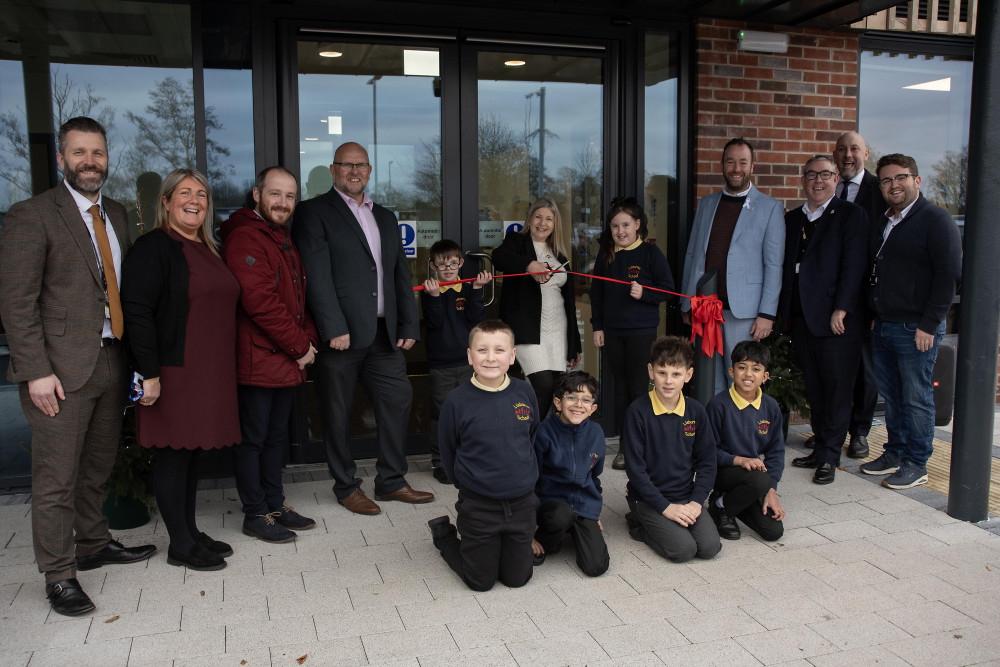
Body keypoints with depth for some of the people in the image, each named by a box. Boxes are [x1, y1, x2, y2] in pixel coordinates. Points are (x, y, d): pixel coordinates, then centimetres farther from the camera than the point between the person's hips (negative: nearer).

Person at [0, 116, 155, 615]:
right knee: (56, 479, 3)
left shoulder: (116, 215, 13)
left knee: (98, 468, 17)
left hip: (112, 364, 6)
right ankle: (59, 575, 15)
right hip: (63, 369, -6)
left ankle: (94, 546, 34)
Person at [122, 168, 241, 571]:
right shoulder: (153, 246, -10)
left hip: (210, 372, 8)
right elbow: (137, 311, -17)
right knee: (173, 455, 1)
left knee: (192, 452, 15)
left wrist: (223, 369, 17)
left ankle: (191, 533, 27)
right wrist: (149, 372, -21)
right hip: (174, 372, -8)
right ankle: (180, 545, 12)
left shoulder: (207, 249, 15)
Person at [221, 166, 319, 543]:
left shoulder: (285, 240, 18)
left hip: (288, 362, 9)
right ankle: (255, 514, 14)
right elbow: (260, 301, -21)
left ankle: (274, 505, 29)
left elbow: (299, 296, 20)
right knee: (253, 438, 3)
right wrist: (300, 346, -15)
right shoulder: (244, 238, -13)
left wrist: (308, 340, 3)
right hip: (257, 361, -9)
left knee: (276, 436, 17)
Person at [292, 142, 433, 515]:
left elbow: (401, 275, 17)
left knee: (398, 400, 9)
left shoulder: (385, 218, 19)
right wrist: (334, 329, -18)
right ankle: (346, 487, 20)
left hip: (384, 332, 6)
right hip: (341, 334, -6)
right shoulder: (315, 212, -1)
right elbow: (317, 276, -11)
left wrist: (409, 325, 9)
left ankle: (391, 481, 23)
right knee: (338, 412, 4)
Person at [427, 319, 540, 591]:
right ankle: (444, 534, 33)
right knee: (481, 581, 10)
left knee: (517, 578, 12)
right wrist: (469, 483, 5)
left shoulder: (524, 392, -6)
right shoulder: (457, 401, -14)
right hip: (478, 505, -3)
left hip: (522, 502, 3)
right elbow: (448, 453, -1)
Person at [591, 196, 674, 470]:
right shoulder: (606, 254, 7)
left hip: (642, 331, -4)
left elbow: (667, 288, -3)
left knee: (639, 388, -2)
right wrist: (597, 326, 9)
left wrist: (644, 293, -20)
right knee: (620, 389, 9)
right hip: (612, 331, 4)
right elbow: (597, 292, 12)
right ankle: (624, 447, 18)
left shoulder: (651, 253, -5)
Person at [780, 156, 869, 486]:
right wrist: (785, 311, 8)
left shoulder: (851, 215, -2)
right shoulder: (792, 218, 15)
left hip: (837, 320, -5)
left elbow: (853, 267, -10)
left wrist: (841, 310, -17)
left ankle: (829, 457, 12)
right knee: (814, 390, 12)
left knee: (837, 391, 2)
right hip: (802, 319, 5)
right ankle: (821, 449, 23)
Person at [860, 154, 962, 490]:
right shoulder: (881, 224, 15)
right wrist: (875, 316, 13)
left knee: (917, 398, 2)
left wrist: (929, 325, -16)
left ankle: (916, 464, 13)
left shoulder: (936, 219, -8)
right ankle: (895, 452, 27)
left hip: (916, 329, -7)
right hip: (882, 327, 7)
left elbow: (949, 276, -13)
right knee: (891, 396, 14)